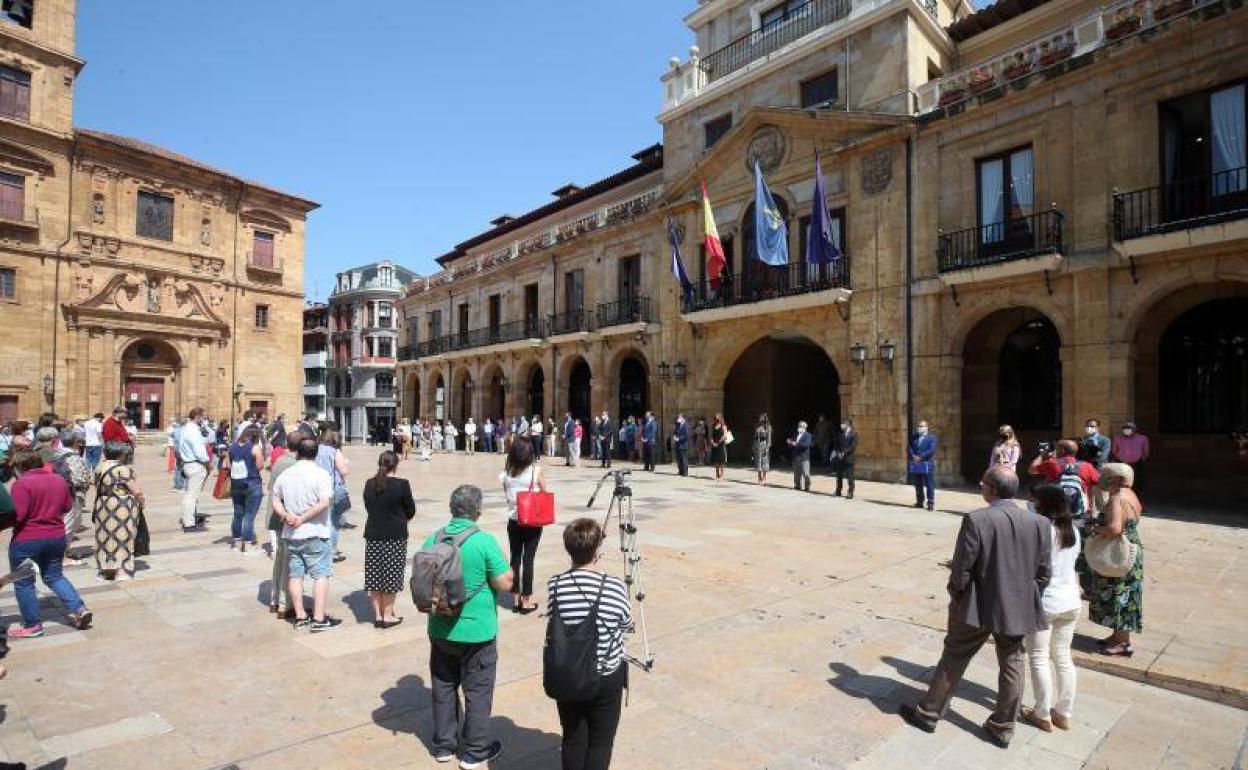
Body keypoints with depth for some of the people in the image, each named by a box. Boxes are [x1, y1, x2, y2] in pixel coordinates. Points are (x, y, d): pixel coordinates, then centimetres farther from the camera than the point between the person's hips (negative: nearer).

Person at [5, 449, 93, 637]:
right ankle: (79, 609, 8)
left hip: (26, 540, -6)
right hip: (56, 537, 6)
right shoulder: (59, 480, 4)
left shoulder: (22, 484, -16)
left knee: (23, 583, 10)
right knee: (54, 576, 19)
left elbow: (17, 514, -22)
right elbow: (67, 506, 12)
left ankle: (32, 625, 17)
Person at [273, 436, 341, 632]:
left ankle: (300, 616, 20)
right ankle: (319, 619, -1)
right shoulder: (321, 474, -12)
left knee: (296, 575, 13)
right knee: (321, 575, 0)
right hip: (315, 534, -6)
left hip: (291, 534, 6)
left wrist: (286, 515, -4)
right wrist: (303, 518, -15)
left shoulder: (285, 475, 6)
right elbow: (325, 502, -22)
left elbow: (275, 500, 9)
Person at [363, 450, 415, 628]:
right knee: (391, 575, 5)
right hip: (395, 536, -4)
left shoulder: (369, 484, 1)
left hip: (373, 535, 4)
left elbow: (368, 507, 11)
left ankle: (377, 615, 18)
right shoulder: (402, 485, -12)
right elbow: (410, 510, -4)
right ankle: (388, 615, 12)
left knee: (375, 575, 11)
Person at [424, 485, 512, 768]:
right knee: (478, 690, 12)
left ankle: (444, 745, 34)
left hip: (440, 630, 5)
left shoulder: (433, 540, -4)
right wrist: (506, 567, 1)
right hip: (477, 631, -5)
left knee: (443, 687, 20)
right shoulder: (484, 541, -20)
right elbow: (505, 584, -18)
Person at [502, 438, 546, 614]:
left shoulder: (507, 471, -3)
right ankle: (526, 601, 11)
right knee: (528, 559, 3)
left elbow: (506, 495, 4)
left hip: (513, 521, 3)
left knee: (515, 558, 12)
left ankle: (516, 598, 21)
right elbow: (545, 494, -3)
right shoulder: (536, 470, -11)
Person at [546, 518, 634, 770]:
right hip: (607, 677, -2)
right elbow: (627, 626, -2)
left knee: (572, 740, 19)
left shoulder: (554, 586, -11)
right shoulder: (614, 587, -18)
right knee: (600, 742, 14)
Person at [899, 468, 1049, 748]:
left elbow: (961, 569, -17)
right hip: (1018, 609, 4)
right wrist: (1026, 599, 15)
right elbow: (1043, 574, 1)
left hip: (978, 608, -3)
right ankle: (1003, 728, 29)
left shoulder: (976, 520, -20)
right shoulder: (1039, 523, -5)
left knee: (953, 659, 11)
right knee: (1011, 666, 18)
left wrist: (956, 596, 1)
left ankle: (928, 713, 24)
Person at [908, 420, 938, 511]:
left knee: (929, 485, -3)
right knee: (918, 485, 10)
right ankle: (919, 502, 19)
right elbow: (910, 447, 8)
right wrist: (913, 456, -11)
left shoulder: (931, 437, -3)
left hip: (927, 465, -5)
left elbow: (931, 450, -13)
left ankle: (931, 503, 1)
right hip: (916, 464, 5)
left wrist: (920, 457, -18)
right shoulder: (914, 437, 13)